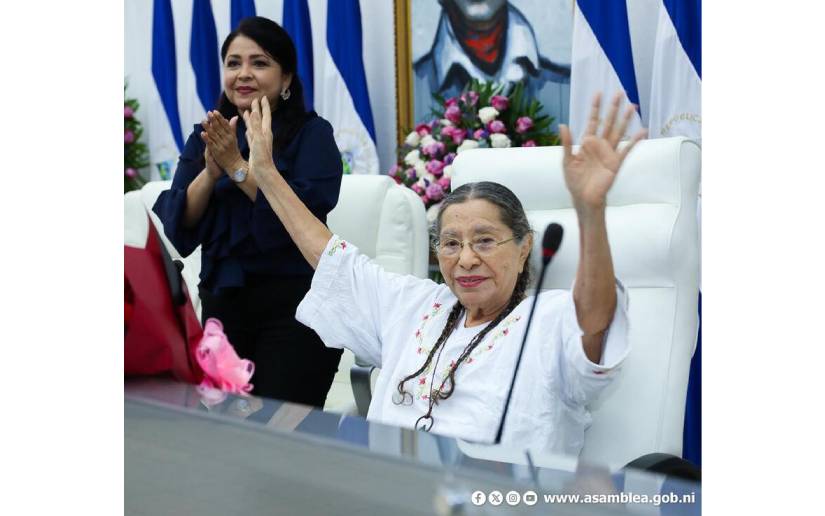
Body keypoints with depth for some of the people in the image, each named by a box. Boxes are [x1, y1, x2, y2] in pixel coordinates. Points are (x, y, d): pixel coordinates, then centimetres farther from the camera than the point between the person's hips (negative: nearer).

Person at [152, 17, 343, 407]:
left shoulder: (311, 133, -2)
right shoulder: (206, 138, 11)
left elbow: (310, 208, -18)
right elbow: (176, 225, 2)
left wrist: (237, 166, -19)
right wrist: (211, 172, -14)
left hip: (294, 302, -4)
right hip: (221, 301, 4)